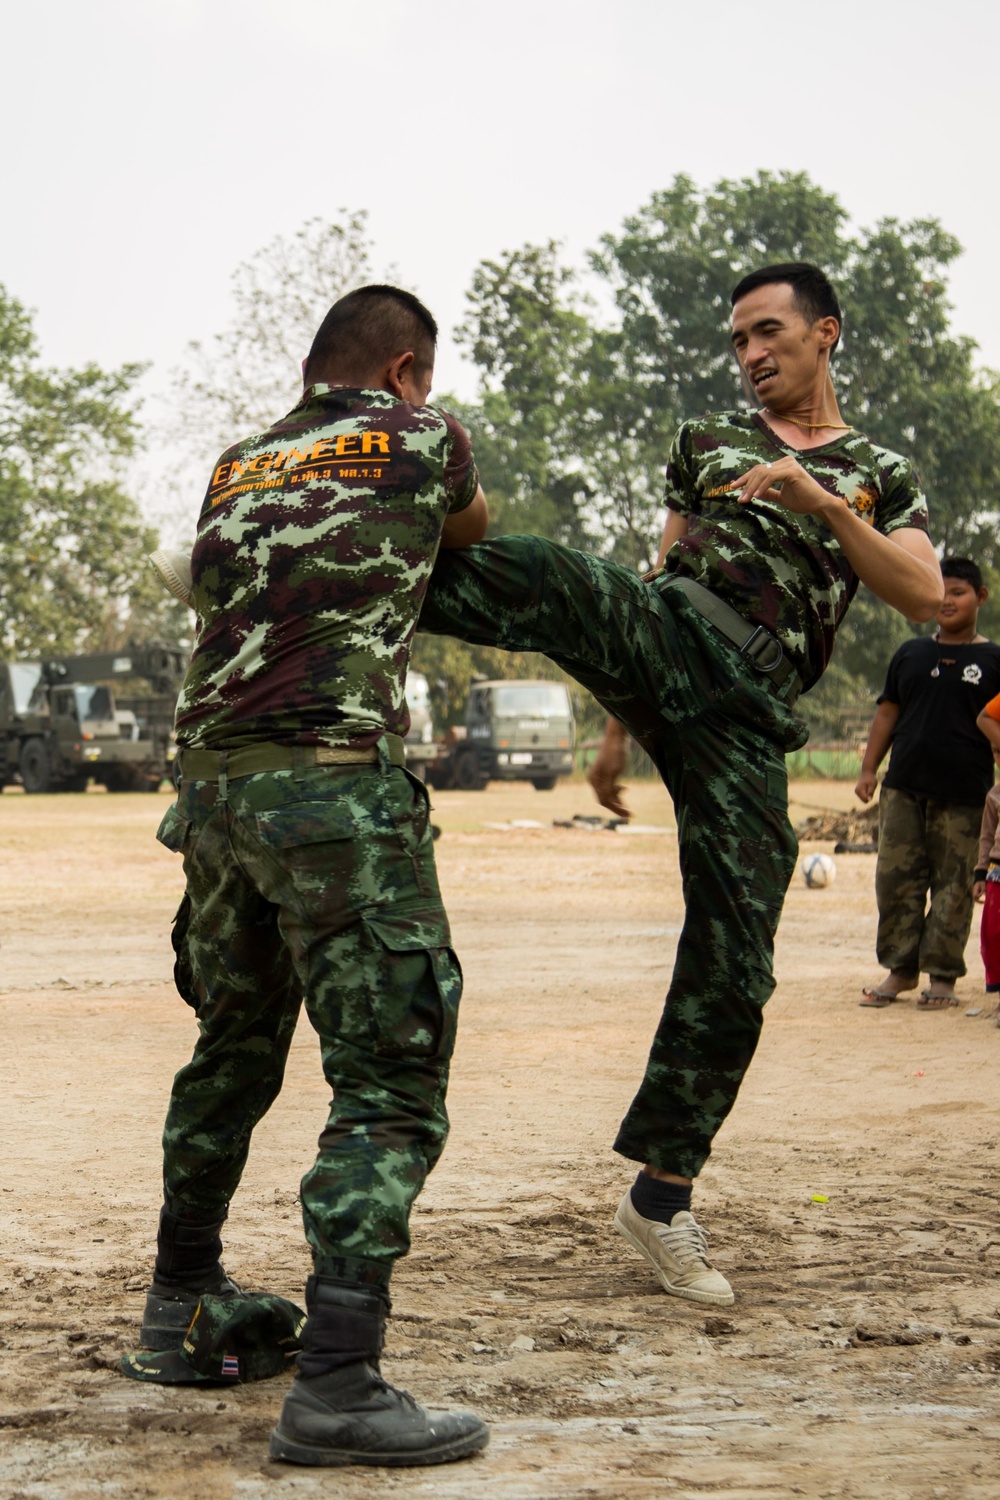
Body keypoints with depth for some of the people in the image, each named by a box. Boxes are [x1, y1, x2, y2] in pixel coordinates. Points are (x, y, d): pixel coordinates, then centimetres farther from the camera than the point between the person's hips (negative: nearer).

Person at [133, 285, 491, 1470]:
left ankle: (182, 1292, 38)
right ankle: (336, 1388, -17)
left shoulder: (235, 469, 20)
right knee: (391, 1084, -7)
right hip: (333, 787, -7)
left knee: (234, 1045, 25)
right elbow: (472, 530, 28)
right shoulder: (420, 440, 8)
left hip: (211, 781, 7)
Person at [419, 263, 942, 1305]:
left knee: (733, 964, -3)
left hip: (744, 708, 0)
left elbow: (925, 596, 2)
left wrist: (815, 498, -9)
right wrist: (618, 726, 18)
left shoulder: (879, 475, 18)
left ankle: (661, 1198, 7)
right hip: (665, 633, 1)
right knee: (555, 580, -35)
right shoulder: (706, 442, 21)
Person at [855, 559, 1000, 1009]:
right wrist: (869, 768, 9)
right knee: (896, 877, 3)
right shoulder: (910, 654, 14)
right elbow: (887, 712, 16)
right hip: (904, 786, 3)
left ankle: (942, 974, 8)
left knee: (952, 885, 0)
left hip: (962, 792, -3)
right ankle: (900, 968, 12)